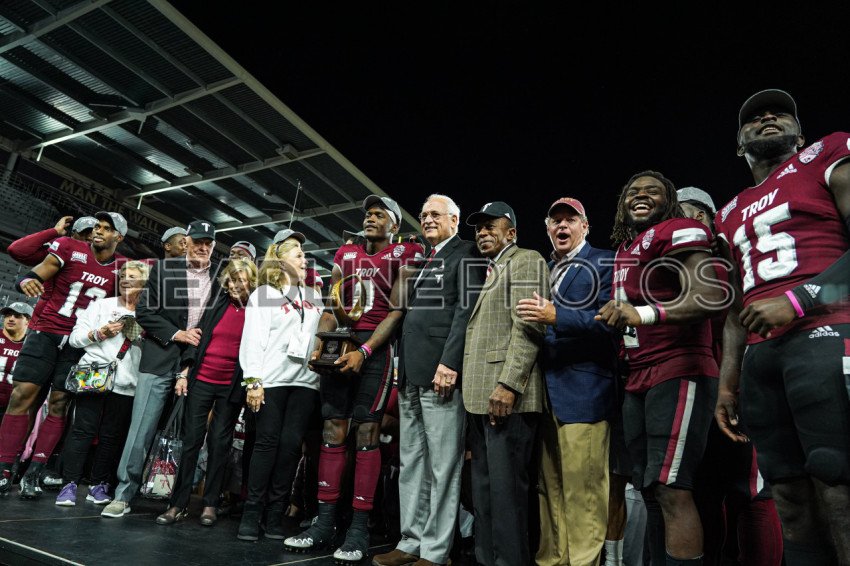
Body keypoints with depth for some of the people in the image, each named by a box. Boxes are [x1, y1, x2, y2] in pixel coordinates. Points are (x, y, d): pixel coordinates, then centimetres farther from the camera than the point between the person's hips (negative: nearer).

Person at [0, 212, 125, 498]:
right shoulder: (70, 249, -5)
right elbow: (36, 275, -7)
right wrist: (27, 281, -29)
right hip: (47, 331, -1)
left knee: (59, 403, 1)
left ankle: (33, 473, 8)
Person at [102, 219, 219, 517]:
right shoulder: (164, 269, 3)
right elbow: (144, 311, 0)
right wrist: (177, 334, -9)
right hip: (160, 360, -1)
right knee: (141, 430, -1)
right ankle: (123, 495, 9)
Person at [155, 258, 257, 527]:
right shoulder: (219, 304, 4)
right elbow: (198, 338, 7)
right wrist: (184, 373, 3)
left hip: (231, 386, -2)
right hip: (201, 380, 2)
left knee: (219, 442, 7)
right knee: (191, 439, 5)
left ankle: (210, 504, 18)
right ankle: (179, 504, 16)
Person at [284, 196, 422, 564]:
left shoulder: (403, 255, 3)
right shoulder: (345, 254, 18)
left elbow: (396, 310, -6)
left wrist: (364, 351, -16)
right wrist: (319, 345, -1)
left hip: (376, 346, -5)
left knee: (367, 432, -5)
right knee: (332, 430, 4)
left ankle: (359, 527, 2)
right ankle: (324, 522, 11)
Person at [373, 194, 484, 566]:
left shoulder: (466, 254, -1)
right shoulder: (422, 260, 23)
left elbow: (466, 311, -12)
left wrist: (449, 363, -21)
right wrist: (403, 368, 13)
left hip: (441, 371, -8)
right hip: (411, 373, 9)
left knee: (442, 466, 1)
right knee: (411, 463, 14)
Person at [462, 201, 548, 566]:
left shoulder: (526, 262, -2)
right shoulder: (485, 272, 23)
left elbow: (529, 327, -15)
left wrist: (508, 384, -23)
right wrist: (470, 388, 14)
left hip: (507, 394, -9)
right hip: (479, 395, 9)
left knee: (505, 486, -5)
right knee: (483, 485, 15)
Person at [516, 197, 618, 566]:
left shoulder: (604, 262, 1)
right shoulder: (544, 270, 21)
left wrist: (557, 317, -22)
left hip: (582, 390, -7)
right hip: (544, 389, 7)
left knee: (582, 488, -3)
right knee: (550, 486, 13)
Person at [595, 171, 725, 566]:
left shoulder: (678, 232, -6)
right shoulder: (625, 248, 20)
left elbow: (709, 295, -21)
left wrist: (642, 314, -31)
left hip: (678, 373, -8)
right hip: (638, 381, 8)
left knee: (671, 490, -12)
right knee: (651, 492, 9)